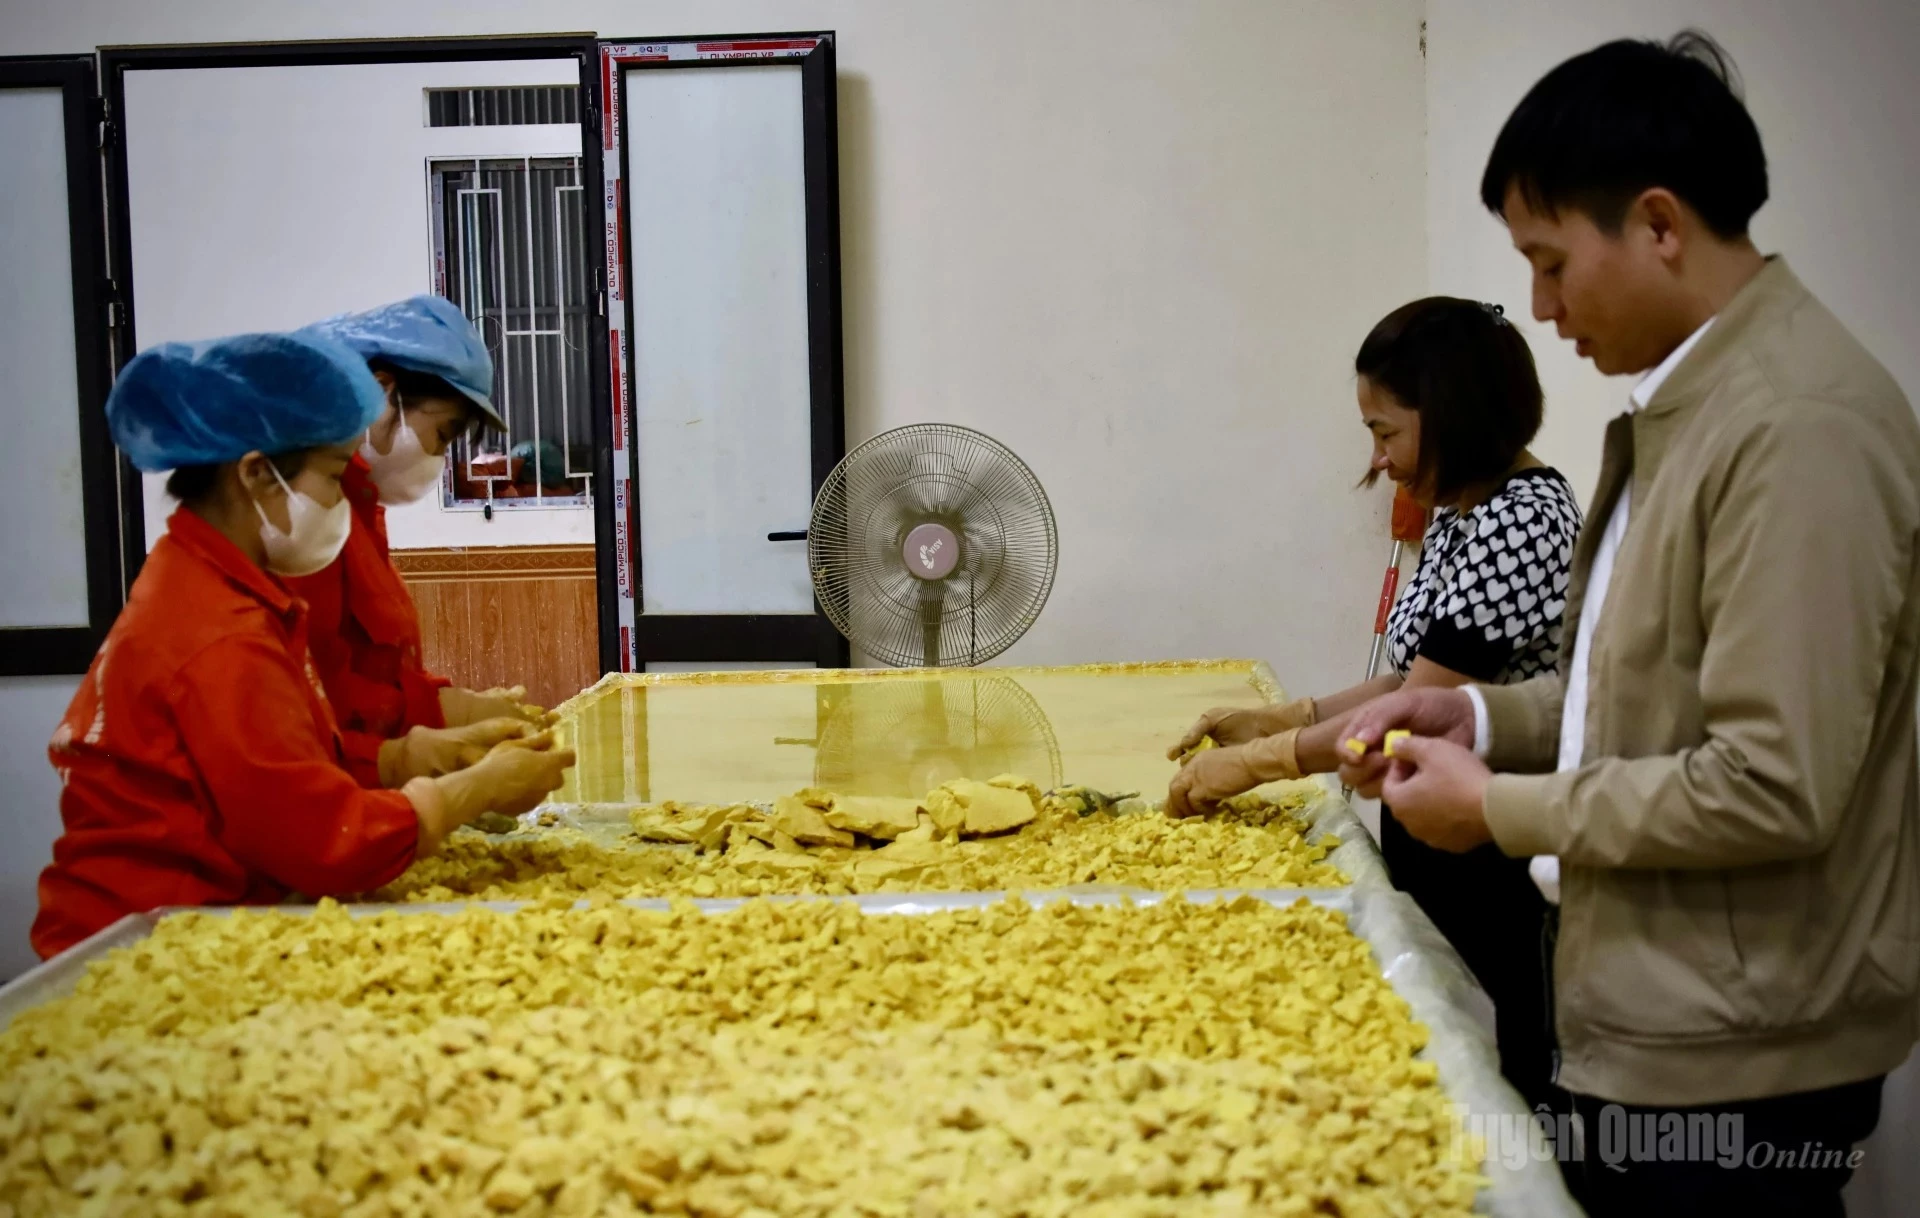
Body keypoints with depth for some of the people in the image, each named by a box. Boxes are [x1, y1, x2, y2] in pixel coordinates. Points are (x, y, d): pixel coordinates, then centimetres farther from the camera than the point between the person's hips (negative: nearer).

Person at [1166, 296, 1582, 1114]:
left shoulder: (1520, 523, -19)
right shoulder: (1461, 517, 12)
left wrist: (1258, 760, -12)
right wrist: (1282, 718, 7)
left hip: (1491, 878, -9)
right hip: (1436, 859, 10)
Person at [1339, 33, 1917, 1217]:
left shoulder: (1801, 424, -21)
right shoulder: (1686, 400, 9)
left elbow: (1774, 786, -24)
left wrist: (1501, 808, -14)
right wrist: (1483, 716, 4)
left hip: (1734, 1066, -9)